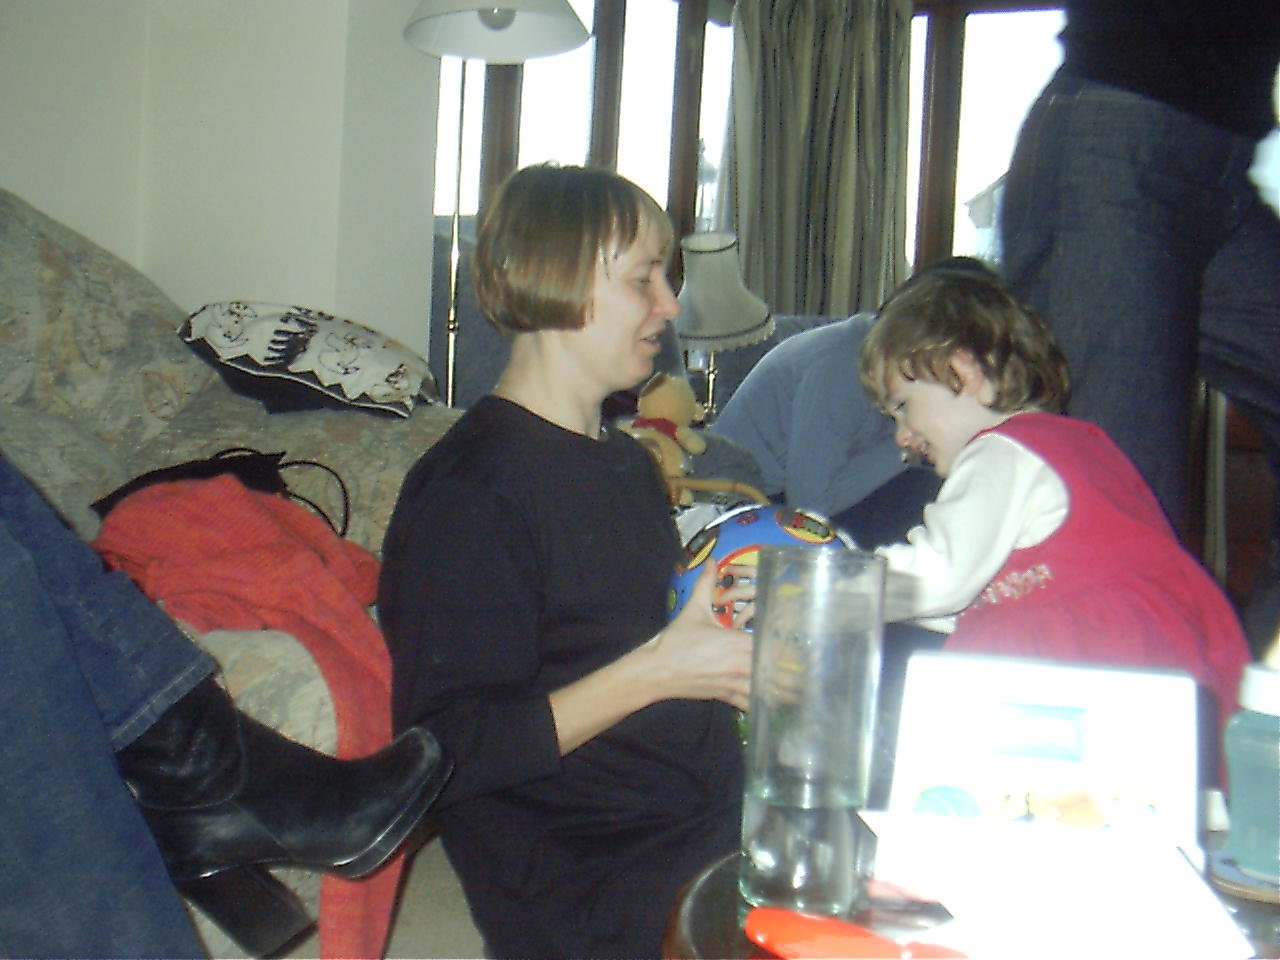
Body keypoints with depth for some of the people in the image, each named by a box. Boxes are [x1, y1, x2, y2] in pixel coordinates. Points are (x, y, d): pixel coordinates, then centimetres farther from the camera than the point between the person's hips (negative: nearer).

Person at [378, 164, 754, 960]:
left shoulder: (629, 462, 18)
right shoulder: (472, 491, -12)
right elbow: (450, 756, -16)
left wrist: (734, 661, 8)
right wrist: (657, 670, -18)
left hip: (718, 824, 8)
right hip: (597, 886, -8)